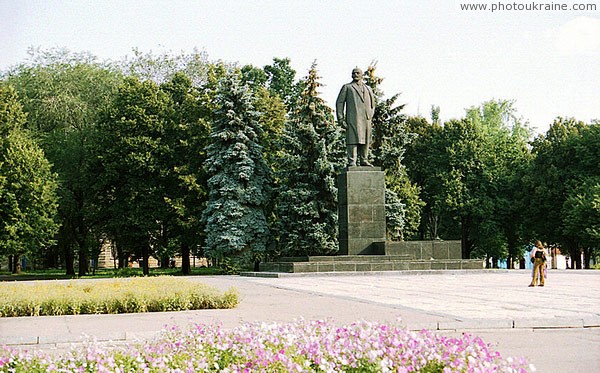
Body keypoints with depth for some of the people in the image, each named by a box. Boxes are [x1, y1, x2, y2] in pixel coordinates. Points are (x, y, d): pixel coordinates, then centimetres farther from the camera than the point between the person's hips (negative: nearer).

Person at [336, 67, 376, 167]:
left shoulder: (368, 89, 23)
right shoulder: (347, 87, 12)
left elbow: (372, 103, 32)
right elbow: (339, 102, 6)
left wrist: (371, 115, 16)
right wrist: (341, 119, -4)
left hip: (366, 119, 5)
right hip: (353, 118, -4)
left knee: (366, 140, 3)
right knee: (353, 139, -11)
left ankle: (364, 160, 10)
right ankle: (352, 162, -13)